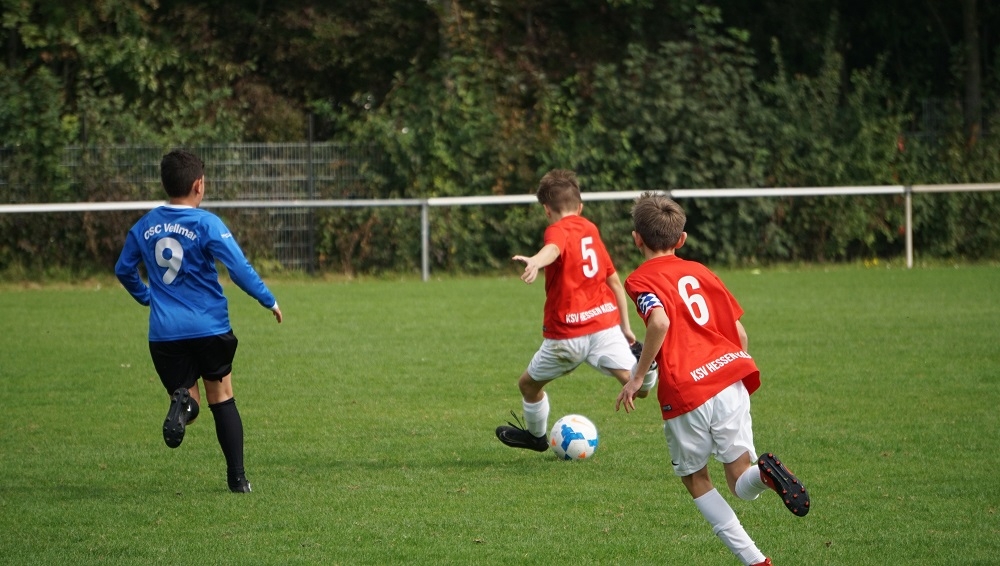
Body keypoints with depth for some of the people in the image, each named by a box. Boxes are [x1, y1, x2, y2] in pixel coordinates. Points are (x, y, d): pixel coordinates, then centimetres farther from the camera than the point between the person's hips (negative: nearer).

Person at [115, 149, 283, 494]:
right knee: (222, 398, 12)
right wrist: (269, 301, -2)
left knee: (187, 399, 11)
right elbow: (239, 268, -15)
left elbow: (123, 270, 18)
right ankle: (237, 478, 8)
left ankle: (181, 402, -28)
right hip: (209, 328, -3)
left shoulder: (144, 227, 6)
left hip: (164, 332, 3)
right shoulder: (206, 224, -10)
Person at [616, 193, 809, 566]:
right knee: (742, 486, 10)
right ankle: (764, 473, -27)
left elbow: (660, 322, -20)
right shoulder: (700, 272, 18)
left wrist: (637, 377, -12)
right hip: (730, 381, 4)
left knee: (695, 480, 17)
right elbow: (740, 334, 17)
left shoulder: (641, 280, 2)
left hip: (685, 397, -4)